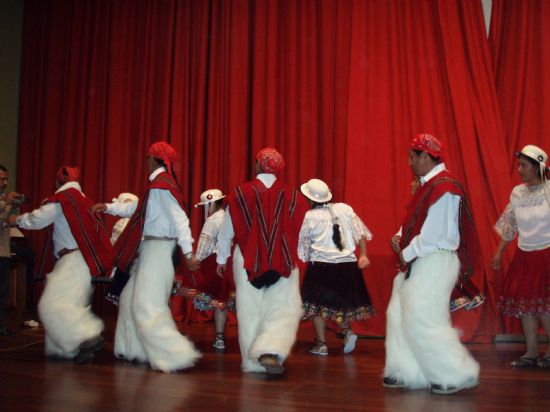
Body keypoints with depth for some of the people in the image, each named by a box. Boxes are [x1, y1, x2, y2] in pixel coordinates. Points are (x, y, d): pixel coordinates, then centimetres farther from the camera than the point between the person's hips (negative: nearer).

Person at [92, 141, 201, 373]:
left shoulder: (162, 185, -16)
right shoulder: (157, 185, 13)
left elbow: (180, 219, -21)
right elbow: (136, 208, 25)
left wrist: (188, 253, -23)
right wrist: (108, 207, 24)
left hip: (158, 249, -10)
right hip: (148, 249, 10)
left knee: (146, 304, -10)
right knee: (131, 298, 18)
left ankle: (175, 355, -7)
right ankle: (135, 350, 29)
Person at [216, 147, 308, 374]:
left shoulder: (240, 194, -4)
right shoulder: (292, 196, -2)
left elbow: (226, 231, 4)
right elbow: (303, 233, 6)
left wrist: (221, 259, 18)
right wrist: (294, 257, 23)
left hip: (247, 261, 1)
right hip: (283, 263, -1)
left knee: (250, 312, 11)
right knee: (284, 309, 4)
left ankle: (253, 362, 18)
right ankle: (270, 352, -16)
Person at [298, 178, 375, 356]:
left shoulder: (311, 216, -4)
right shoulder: (344, 208, 5)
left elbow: (303, 243, 4)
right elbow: (360, 232, 1)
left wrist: (307, 259, 21)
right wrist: (363, 255, 2)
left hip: (322, 264, -4)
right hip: (347, 263, 4)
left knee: (318, 303, 7)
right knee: (342, 300, 21)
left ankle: (321, 344, 9)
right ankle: (347, 331, 3)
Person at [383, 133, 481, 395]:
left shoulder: (443, 188, -18)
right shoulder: (429, 185, 13)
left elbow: (432, 234, -22)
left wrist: (406, 254, -12)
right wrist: (400, 237, 2)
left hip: (435, 262, -10)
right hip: (419, 262, 10)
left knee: (422, 320, -6)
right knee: (399, 315, 12)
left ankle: (455, 375, 9)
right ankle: (407, 373, 22)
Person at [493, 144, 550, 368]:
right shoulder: (517, 193, 5)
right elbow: (509, 226, 12)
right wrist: (499, 253, 12)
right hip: (523, 255, 5)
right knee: (523, 303, 7)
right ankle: (532, 352, 18)